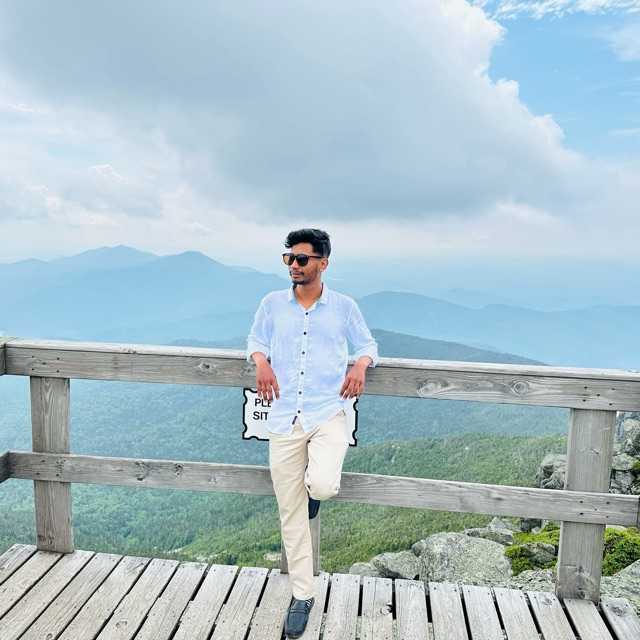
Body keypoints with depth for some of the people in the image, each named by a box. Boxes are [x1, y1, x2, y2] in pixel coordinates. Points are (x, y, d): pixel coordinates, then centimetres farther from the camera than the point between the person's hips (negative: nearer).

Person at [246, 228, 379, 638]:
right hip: (284, 419, 2)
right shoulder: (273, 303, 5)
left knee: (322, 486, -28)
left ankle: (314, 485, 14)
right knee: (291, 515, 7)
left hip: (329, 413, -2)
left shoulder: (344, 306, 3)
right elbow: (256, 340, 15)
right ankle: (302, 596, 27)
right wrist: (261, 362, -7)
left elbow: (367, 343, 13)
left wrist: (361, 365, -9)